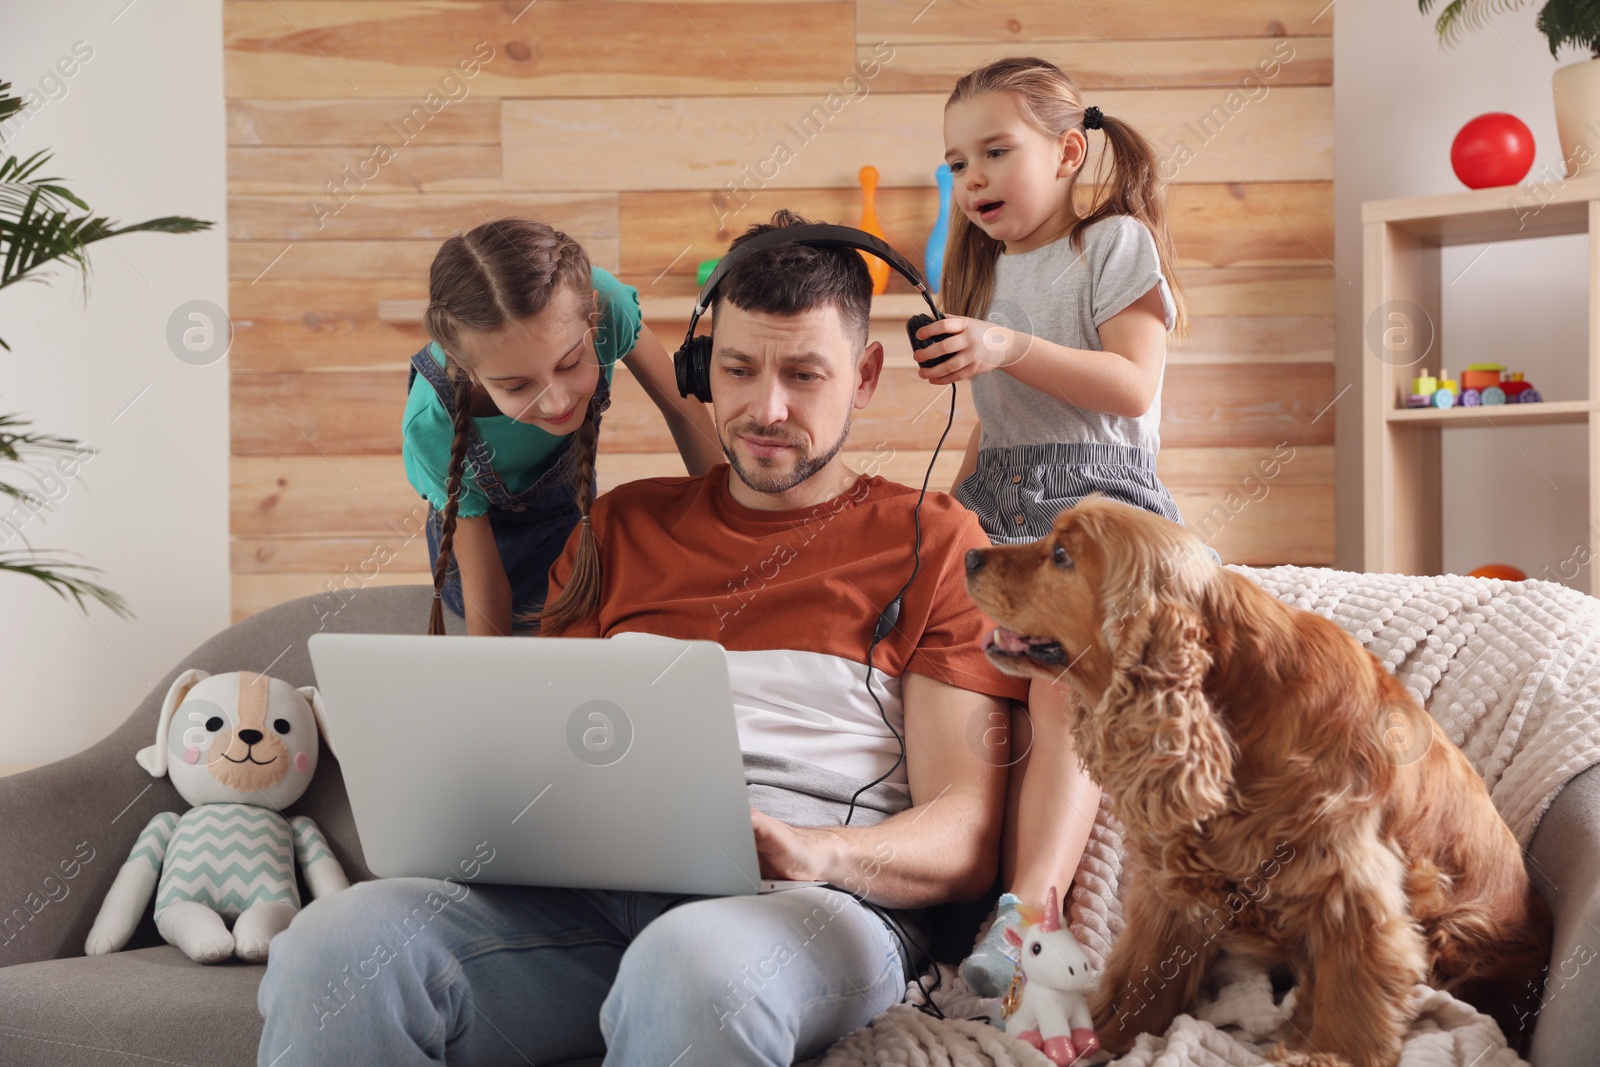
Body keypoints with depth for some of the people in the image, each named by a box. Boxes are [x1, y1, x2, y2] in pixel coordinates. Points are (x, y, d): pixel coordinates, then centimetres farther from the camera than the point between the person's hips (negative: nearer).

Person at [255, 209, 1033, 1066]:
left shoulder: (929, 540, 12)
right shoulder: (623, 526, 25)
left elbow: (965, 841, 3)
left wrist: (817, 851, -18)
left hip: (819, 901, -3)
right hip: (591, 892, 4)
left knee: (693, 965, -42)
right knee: (332, 945, -26)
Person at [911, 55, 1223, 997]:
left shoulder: (1114, 243, 3)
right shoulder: (986, 273, 24)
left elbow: (1133, 388, -10)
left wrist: (1010, 348, -18)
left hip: (1095, 494, -7)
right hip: (999, 500, 7)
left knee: (1066, 696, -29)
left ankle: (1027, 912, -42)